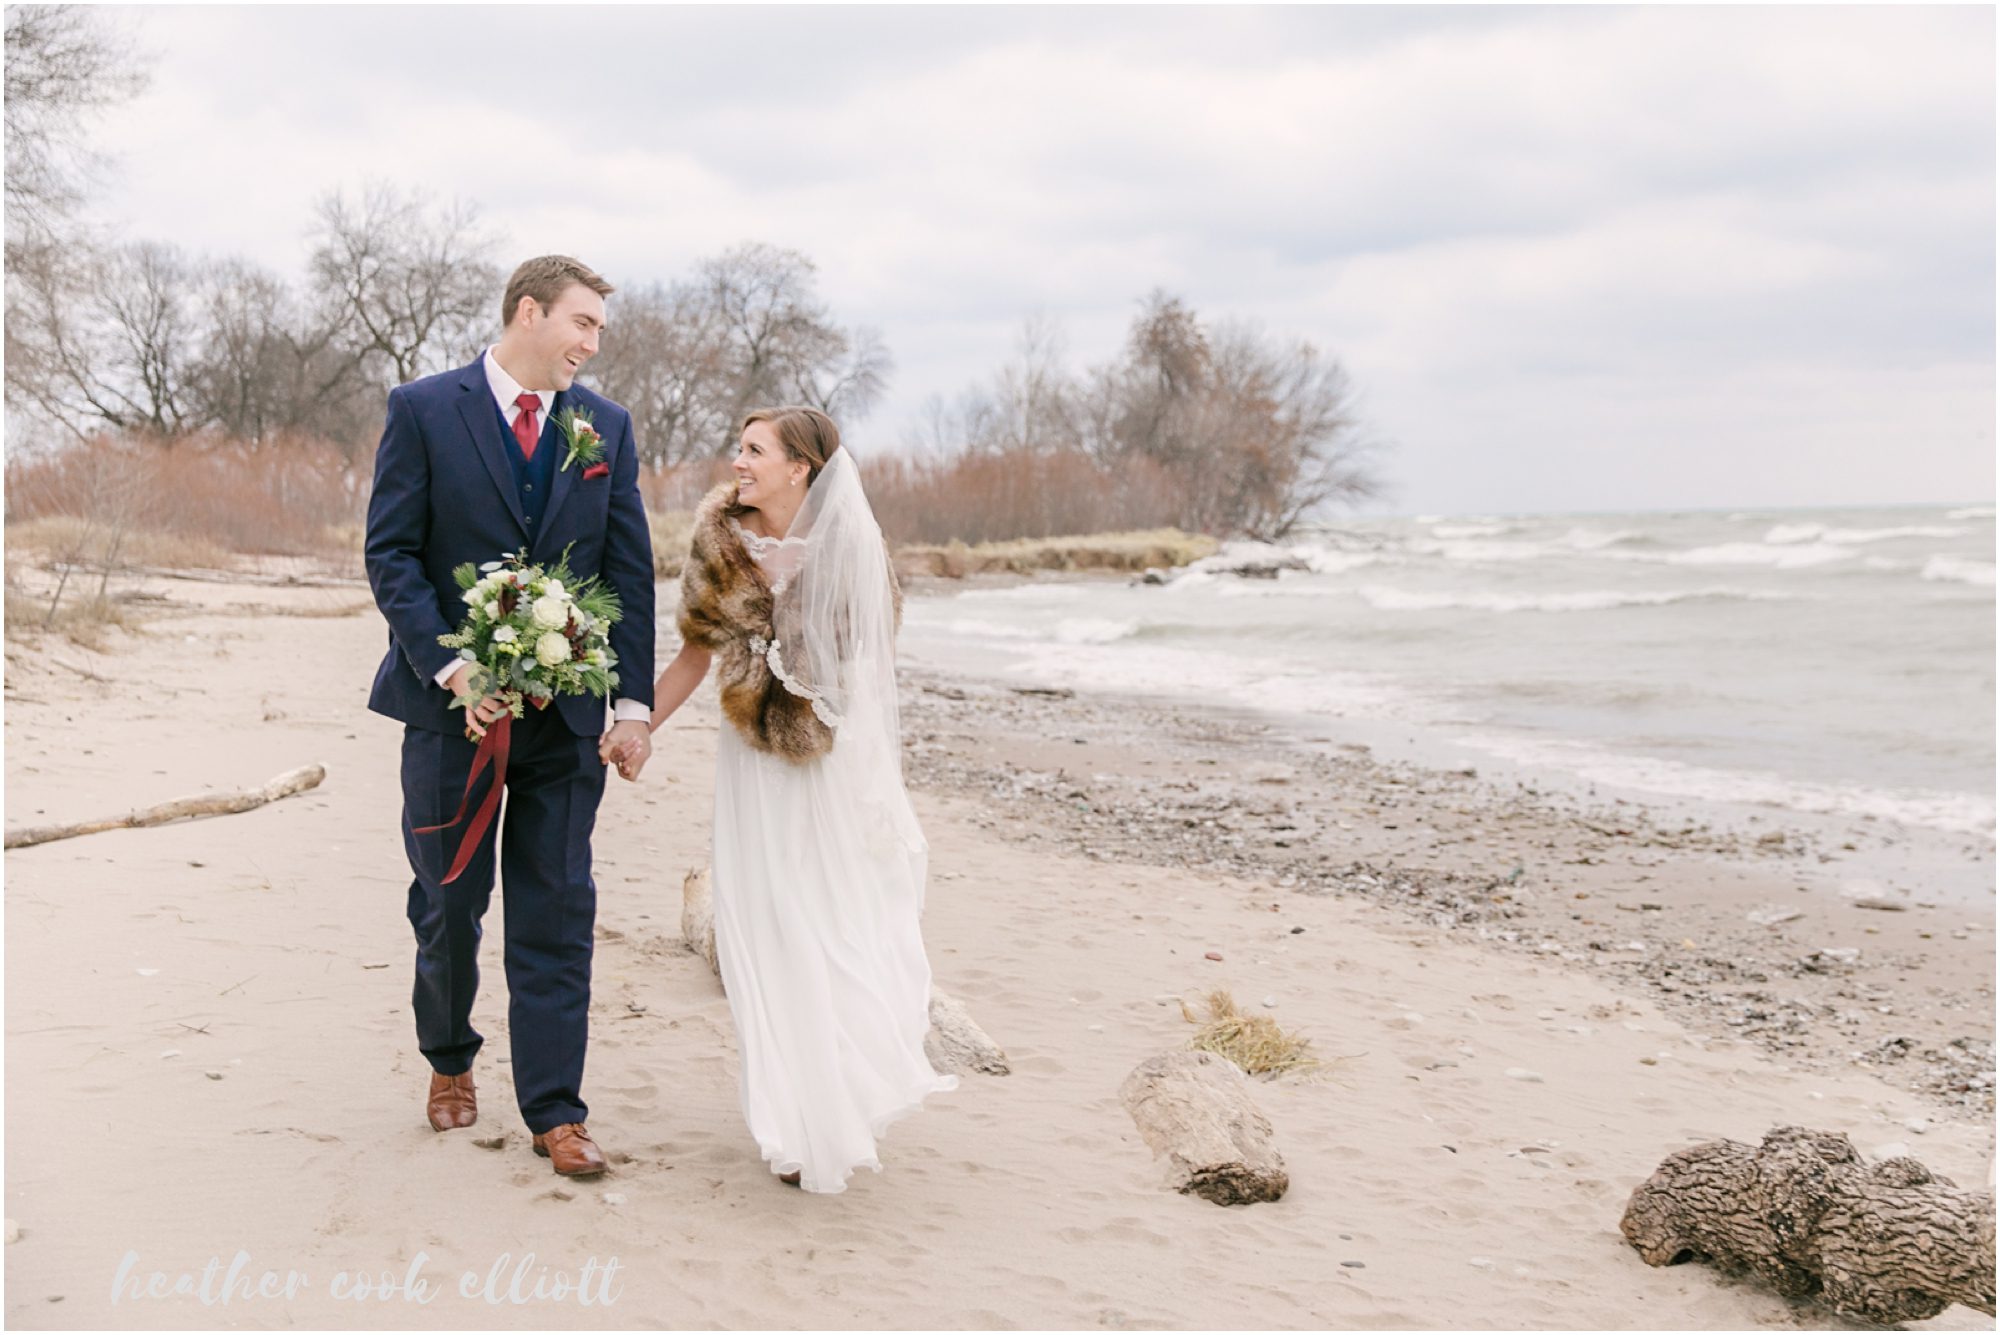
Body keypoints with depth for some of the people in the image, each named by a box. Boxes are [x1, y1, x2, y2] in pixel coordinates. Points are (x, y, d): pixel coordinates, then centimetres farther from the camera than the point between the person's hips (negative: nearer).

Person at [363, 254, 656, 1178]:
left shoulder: (607, 427, 7)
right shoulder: (424, 410, -3)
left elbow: (629, 573, 6)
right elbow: (391, 554, -6)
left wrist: (634, 702, -2)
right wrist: (449, 667, -17)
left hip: (566, 715, 2)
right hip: (451, 704, -2)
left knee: (558, 912, 2)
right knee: (449, 903, 11)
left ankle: (554, 1112, 8)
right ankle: (450, 1062, 35)